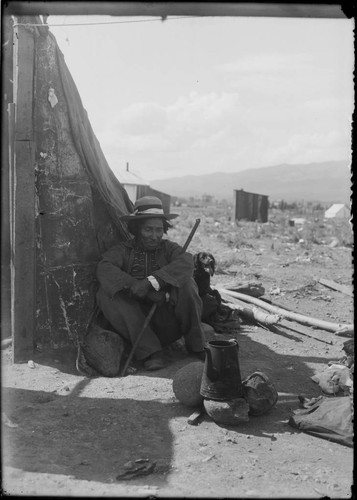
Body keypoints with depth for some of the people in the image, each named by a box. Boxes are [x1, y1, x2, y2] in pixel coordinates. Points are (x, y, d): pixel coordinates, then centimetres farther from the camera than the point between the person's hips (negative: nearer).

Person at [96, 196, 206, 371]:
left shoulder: (168, 248, 7)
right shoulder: (124, 250, 5)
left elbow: (186, 262, -16)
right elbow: (104, 268, -15)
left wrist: (154, 281, -31)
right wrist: (137, 288, -30)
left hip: (168, 325, 0)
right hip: (136, 324, 1)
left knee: (186, 283, -23)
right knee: (106, 292, -21)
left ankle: (195, 345, -8)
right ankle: (149, 351, -24)